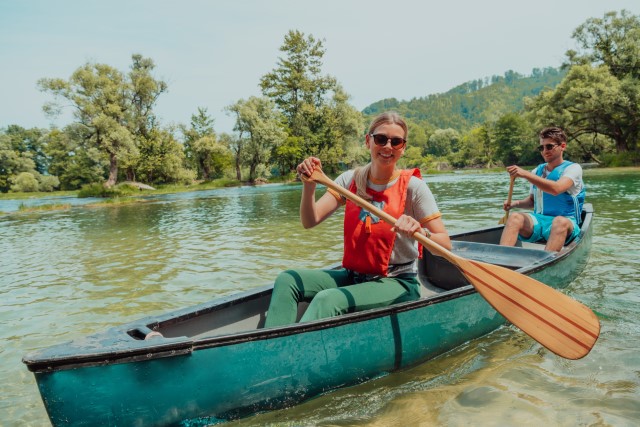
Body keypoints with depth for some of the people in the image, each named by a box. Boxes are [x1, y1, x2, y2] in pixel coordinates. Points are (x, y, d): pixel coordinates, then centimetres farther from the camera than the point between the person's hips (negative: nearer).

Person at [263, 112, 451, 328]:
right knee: (287, 280, -15)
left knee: (328, 300, -30)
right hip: (352, 275, 5)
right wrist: (309, 185, -24)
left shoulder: (413, 186, -8)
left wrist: (420, 231, -34)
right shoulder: (350, 179, 2)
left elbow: (445, 246, -13)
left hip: (396, 283, -4)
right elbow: (310, 221, -7)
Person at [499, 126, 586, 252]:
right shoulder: (537, 171, 16)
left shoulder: (573, 168, -1)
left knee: (560, 221, -39)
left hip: (566, 223, -4)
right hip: (539, 221, 4)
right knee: (515, 217, -28)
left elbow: (556, 189, -22)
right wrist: (516, 203, 3)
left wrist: (525, 174, -27)